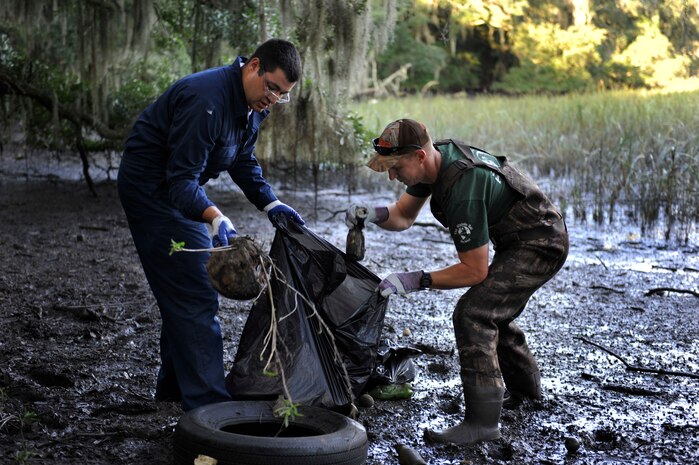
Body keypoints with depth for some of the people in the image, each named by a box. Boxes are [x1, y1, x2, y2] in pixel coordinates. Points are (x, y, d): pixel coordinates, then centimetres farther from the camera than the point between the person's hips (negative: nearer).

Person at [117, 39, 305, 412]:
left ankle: (175, 384, 29)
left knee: (187, 289, 16)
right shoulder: (208, 100, -31)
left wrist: (269, 203, -1)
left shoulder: (254, 103, 0)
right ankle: (206, 400, -11)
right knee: (194, 292, -14)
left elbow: (242, 160, 13)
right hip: (151, 188, -10)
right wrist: (216, 219, -48)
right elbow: (182, 179, -33)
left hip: (180, 188, 10)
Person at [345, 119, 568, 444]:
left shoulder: (462, 190, -34)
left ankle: (482, 420, -20)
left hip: (541, 245, -10)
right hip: (518, 242, 10)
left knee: (472, 313, -21)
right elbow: (402, 216, 5)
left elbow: (475, 271, -27)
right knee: (492, 313, 24)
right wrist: (375, 213, -16)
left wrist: (416, 281, -26)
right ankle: (525, 387, 45)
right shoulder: (432, 159, -6)